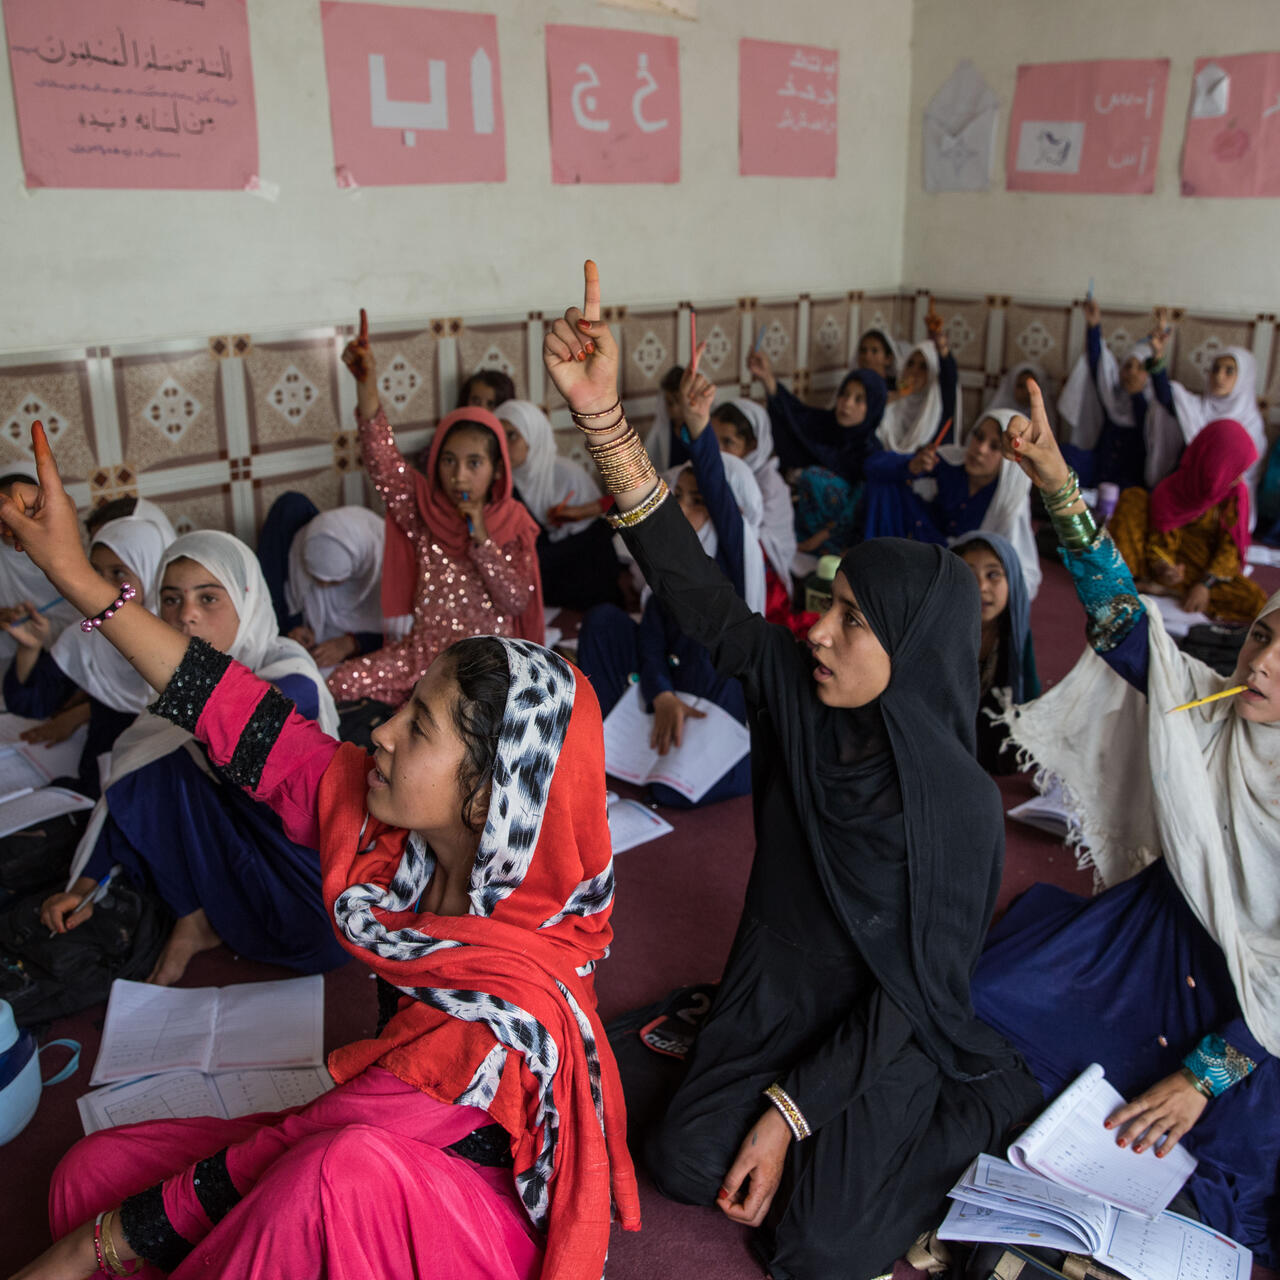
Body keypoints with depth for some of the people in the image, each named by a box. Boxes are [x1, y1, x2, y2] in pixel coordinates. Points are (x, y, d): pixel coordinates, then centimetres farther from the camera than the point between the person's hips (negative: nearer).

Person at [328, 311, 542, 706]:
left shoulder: (514, 525, -1)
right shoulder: (423, 506, 4)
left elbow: (518, 601, -9)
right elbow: (382, 460, -11)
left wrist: (482, 540, -17)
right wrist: (367, 384, -24)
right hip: (421, 649, 3)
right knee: (341, 683, -15)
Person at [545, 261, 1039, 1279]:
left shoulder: (959, 805, -25)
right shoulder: (798, 689, -15)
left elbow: (912, 989, -19)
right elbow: (697, 591, -26)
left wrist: (787, 1116, -17)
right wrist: (604, 419, -37)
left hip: (890, 1025, -4)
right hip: (780, 989, 4)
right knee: (685, 1165, -3)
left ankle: (975, 1111, 18)